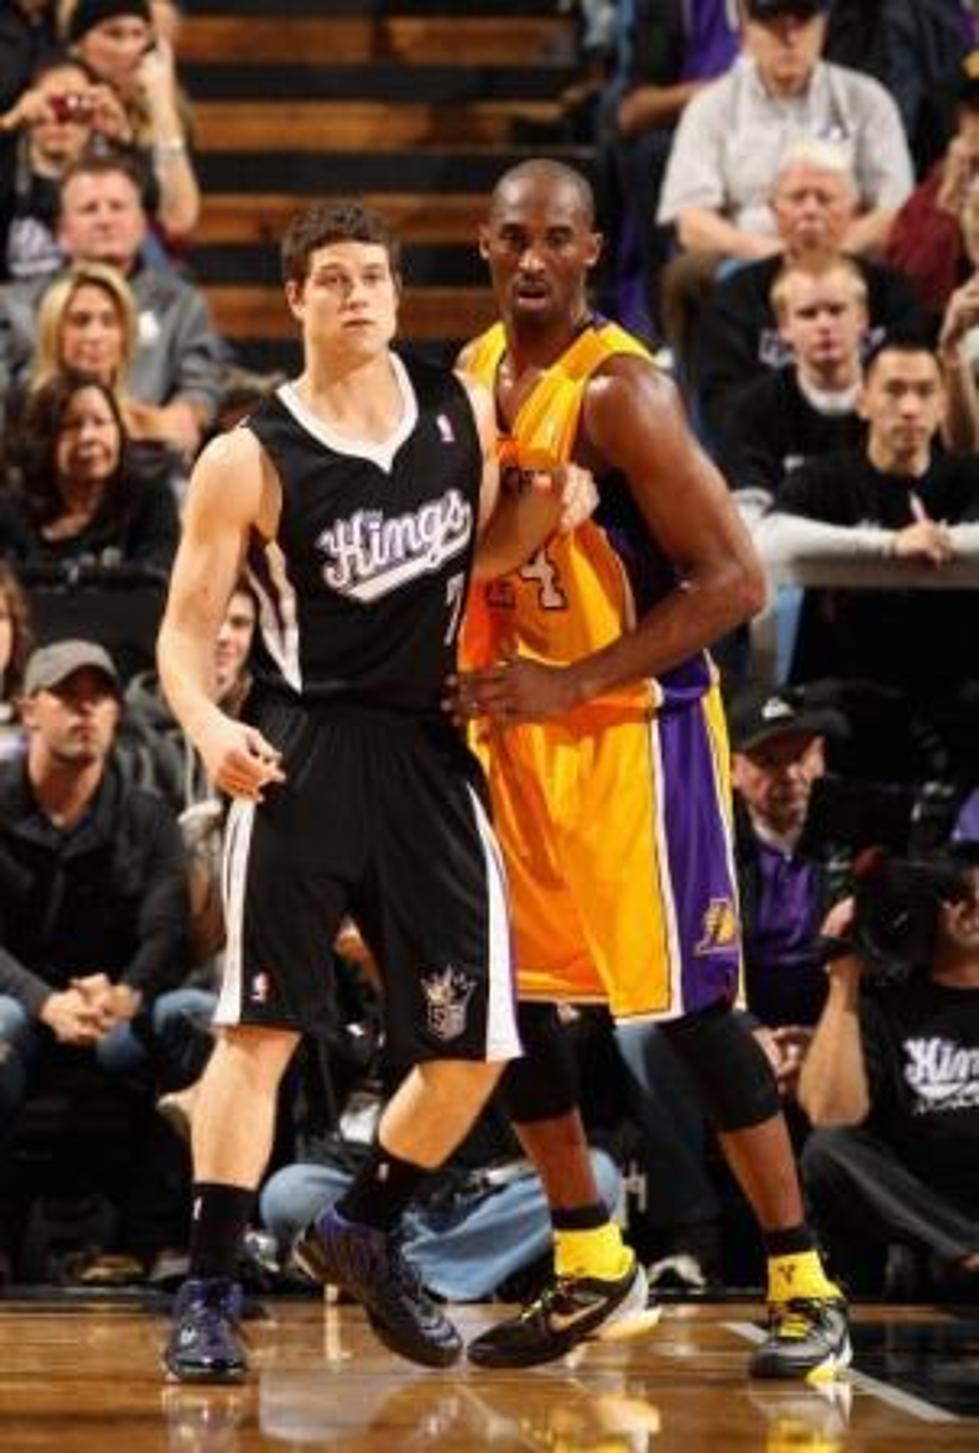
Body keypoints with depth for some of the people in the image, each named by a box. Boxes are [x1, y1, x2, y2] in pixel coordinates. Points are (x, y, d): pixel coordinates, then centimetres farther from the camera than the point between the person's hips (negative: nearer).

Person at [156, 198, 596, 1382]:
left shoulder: (462, 410, 6)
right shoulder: (251, 459, -6)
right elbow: (186, 627, -4)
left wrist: (541, 516, 0)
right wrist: (207, 727, -24)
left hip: (427, 750, 5)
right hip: (302, 750, -4)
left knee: (471, 1049, 7)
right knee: (261, 1026, -11)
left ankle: (363, 1235, 29)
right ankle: (207, 1291, -6)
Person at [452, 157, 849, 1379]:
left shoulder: (620, 393, -17)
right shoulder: (472, 375, 6)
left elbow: (734, 582, -21)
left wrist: (570, 685, -23)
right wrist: (477, 680, 5)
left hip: (632, 730, -7)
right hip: (509, 726, 8)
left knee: (689, 1006, -6)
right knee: (510, 994, 8)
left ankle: (802, 1287, 2)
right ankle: (588, 1265, 23)